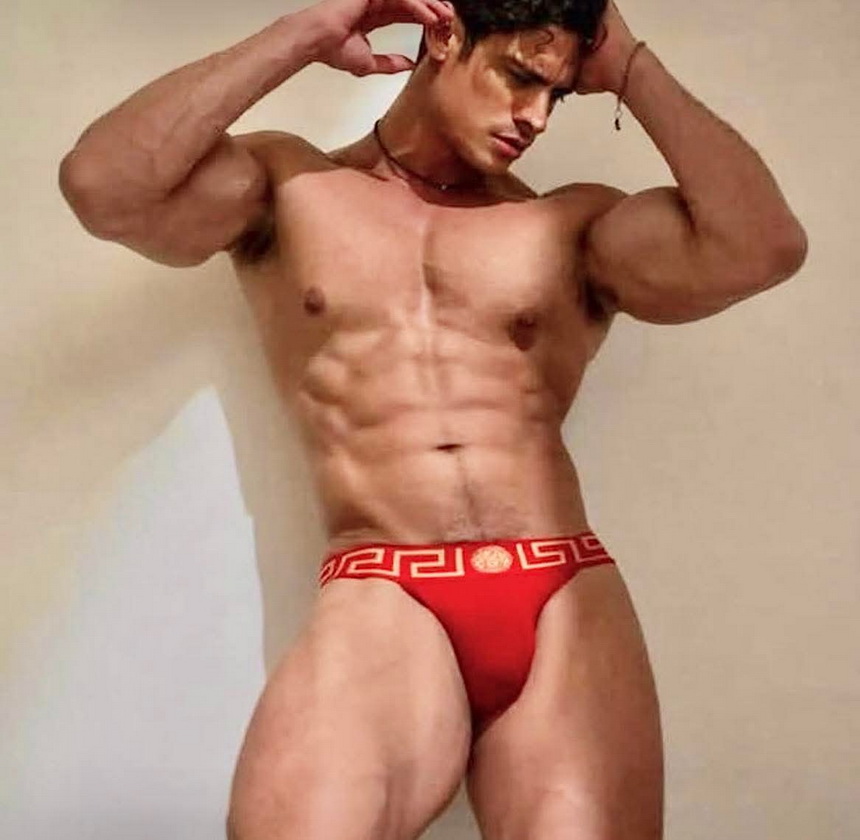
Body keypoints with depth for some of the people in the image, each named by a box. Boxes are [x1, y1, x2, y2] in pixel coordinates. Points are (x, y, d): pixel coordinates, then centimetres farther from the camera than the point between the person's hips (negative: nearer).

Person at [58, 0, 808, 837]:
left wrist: (632, 68, 9)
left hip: (568, 596, 3)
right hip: (383, 598, -2)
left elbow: (761, 248, 0)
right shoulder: (287, 186, 14)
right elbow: (102, 185, -3)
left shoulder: (573, 224, 15)